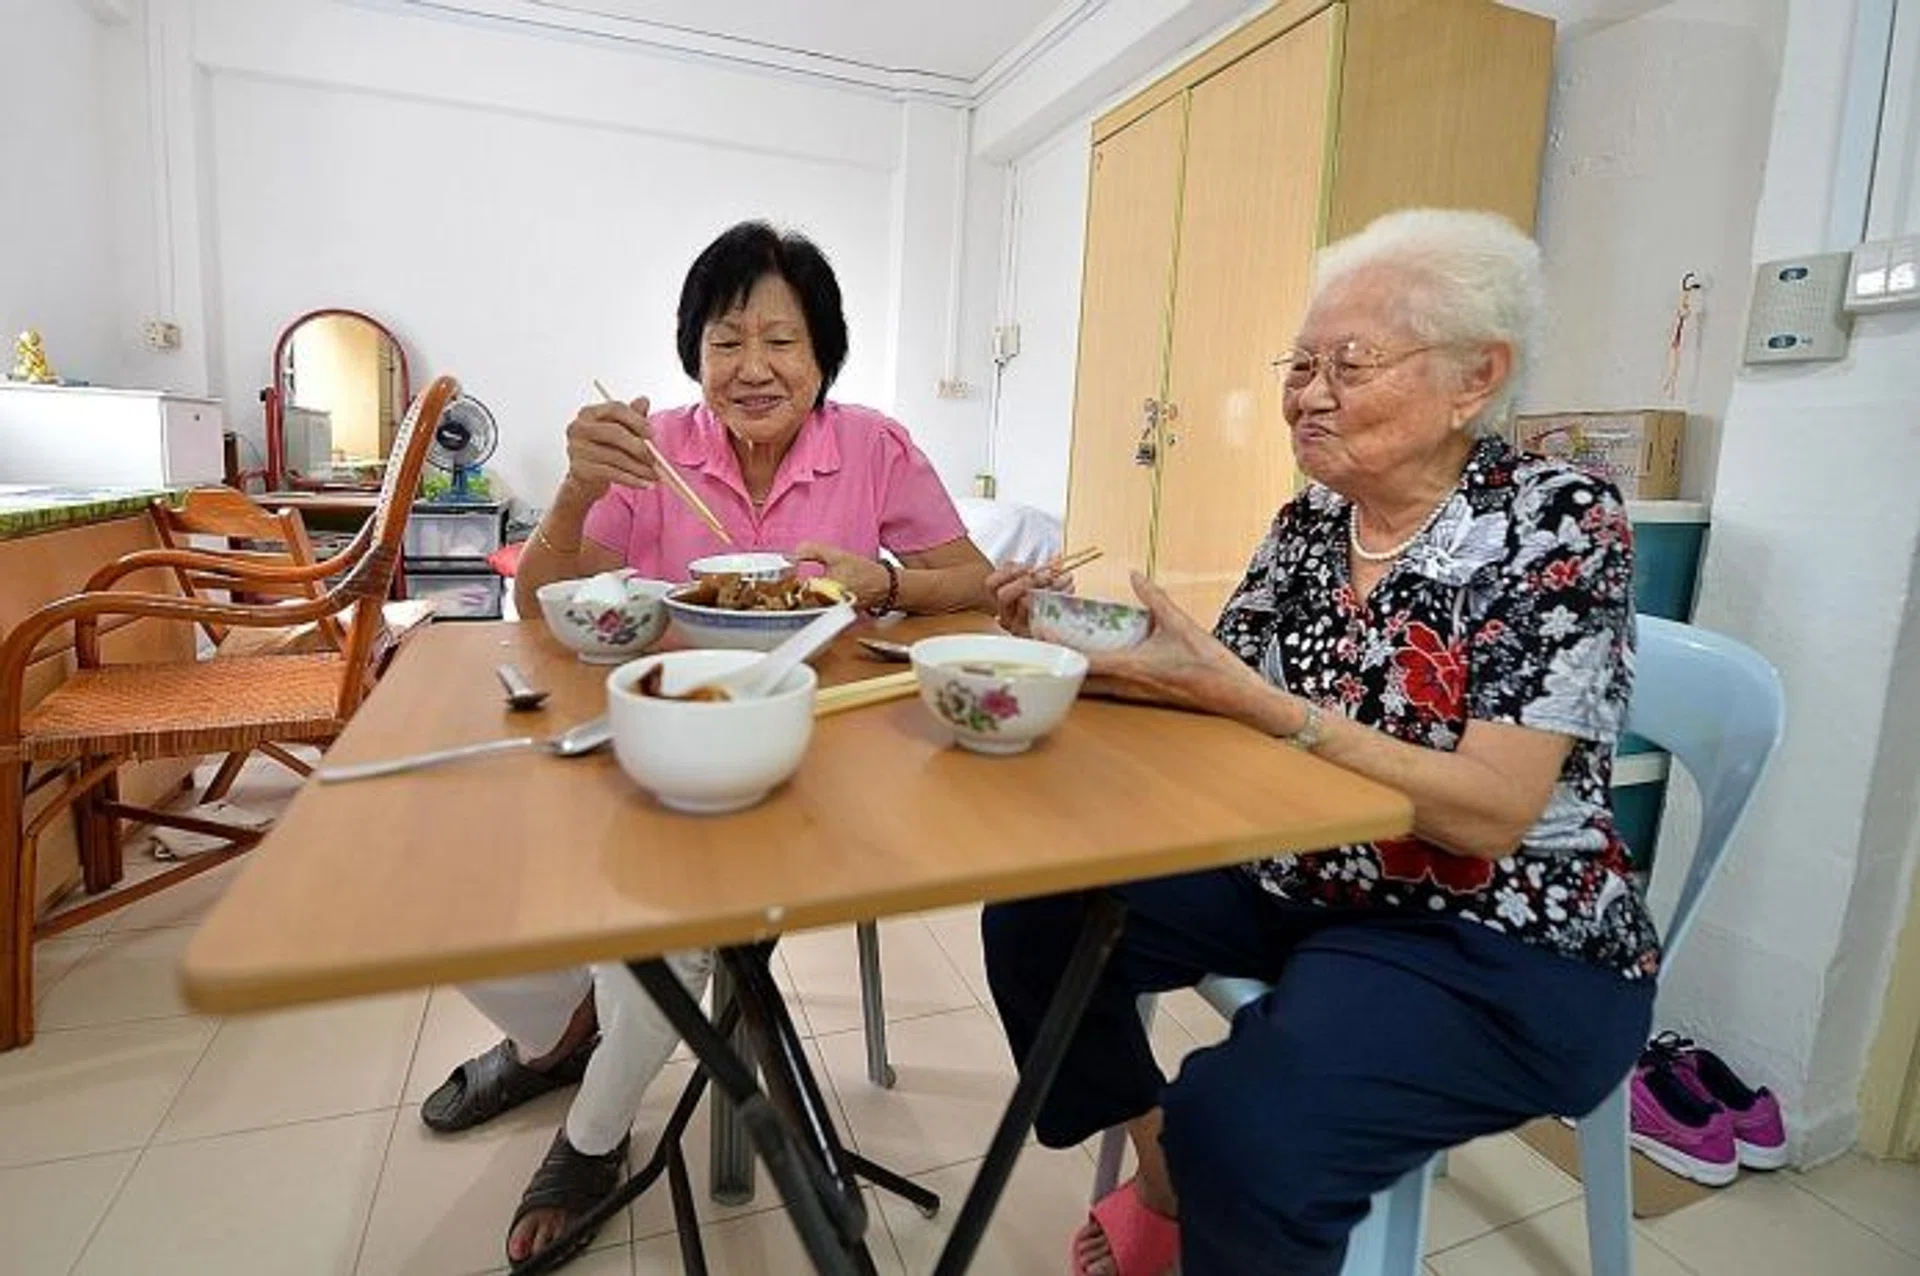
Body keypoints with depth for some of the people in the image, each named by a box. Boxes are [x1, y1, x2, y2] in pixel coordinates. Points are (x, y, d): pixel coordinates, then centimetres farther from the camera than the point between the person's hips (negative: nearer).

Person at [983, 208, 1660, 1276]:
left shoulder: (1561, 524, -15)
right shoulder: (1310, 520, 2)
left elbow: (1491, 816, -23)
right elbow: (1215, 690, 3)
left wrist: (1246, 698, -29)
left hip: (1504, 947, -6)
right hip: (1299, 884, 7)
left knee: (1238, 1129, -30)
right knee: (1036, 912, -3)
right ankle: (1165, 1186, 16)